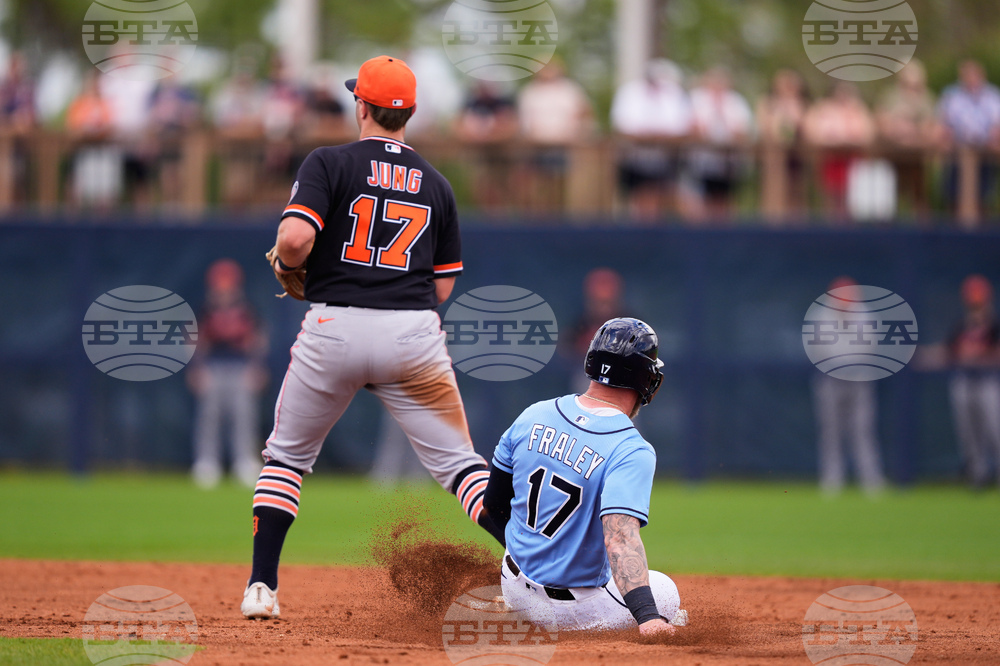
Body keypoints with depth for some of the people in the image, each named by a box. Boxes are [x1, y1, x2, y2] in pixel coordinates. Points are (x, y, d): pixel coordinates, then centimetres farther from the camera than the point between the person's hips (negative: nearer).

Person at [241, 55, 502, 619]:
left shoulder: (331, 163, 0)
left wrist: (286, 265, 6)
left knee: (286, 456, 16)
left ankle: (262, 587, 8)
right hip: (414, 335, 2)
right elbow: (443, 287, 14)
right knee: (459, 462, 5)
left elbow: (296, 239, -15)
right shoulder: (436, 185, 13)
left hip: (334, 326, -2)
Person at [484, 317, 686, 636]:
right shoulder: (632, 452, -24)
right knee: (665, 592, 18)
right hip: (577, 607, -6)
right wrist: (647, 616, -47)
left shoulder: (533, 415, -5)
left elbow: (495, 503, 8)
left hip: (514, 586, 6)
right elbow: (620, 535, -38)